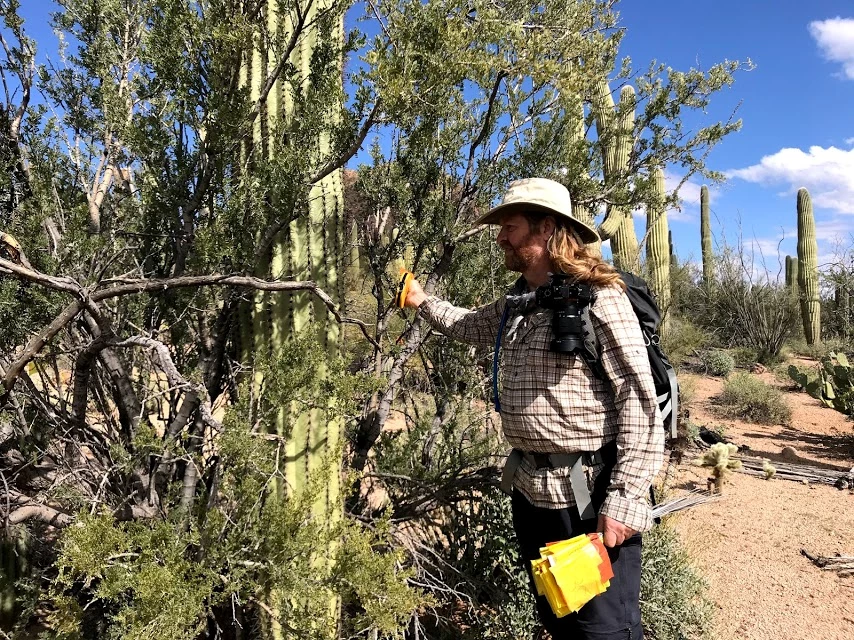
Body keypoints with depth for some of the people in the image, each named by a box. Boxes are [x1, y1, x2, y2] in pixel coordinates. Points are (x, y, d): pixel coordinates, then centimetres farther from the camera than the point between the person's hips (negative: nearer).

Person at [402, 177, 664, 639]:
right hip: (530, 493, 8)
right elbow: (471, 326, 33)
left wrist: (625, 499, -22)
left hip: (589, 497, -8)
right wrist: (423, 302, 27)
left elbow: (640, 400, -18)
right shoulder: (515, 303, 10)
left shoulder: (597, 296, -14)